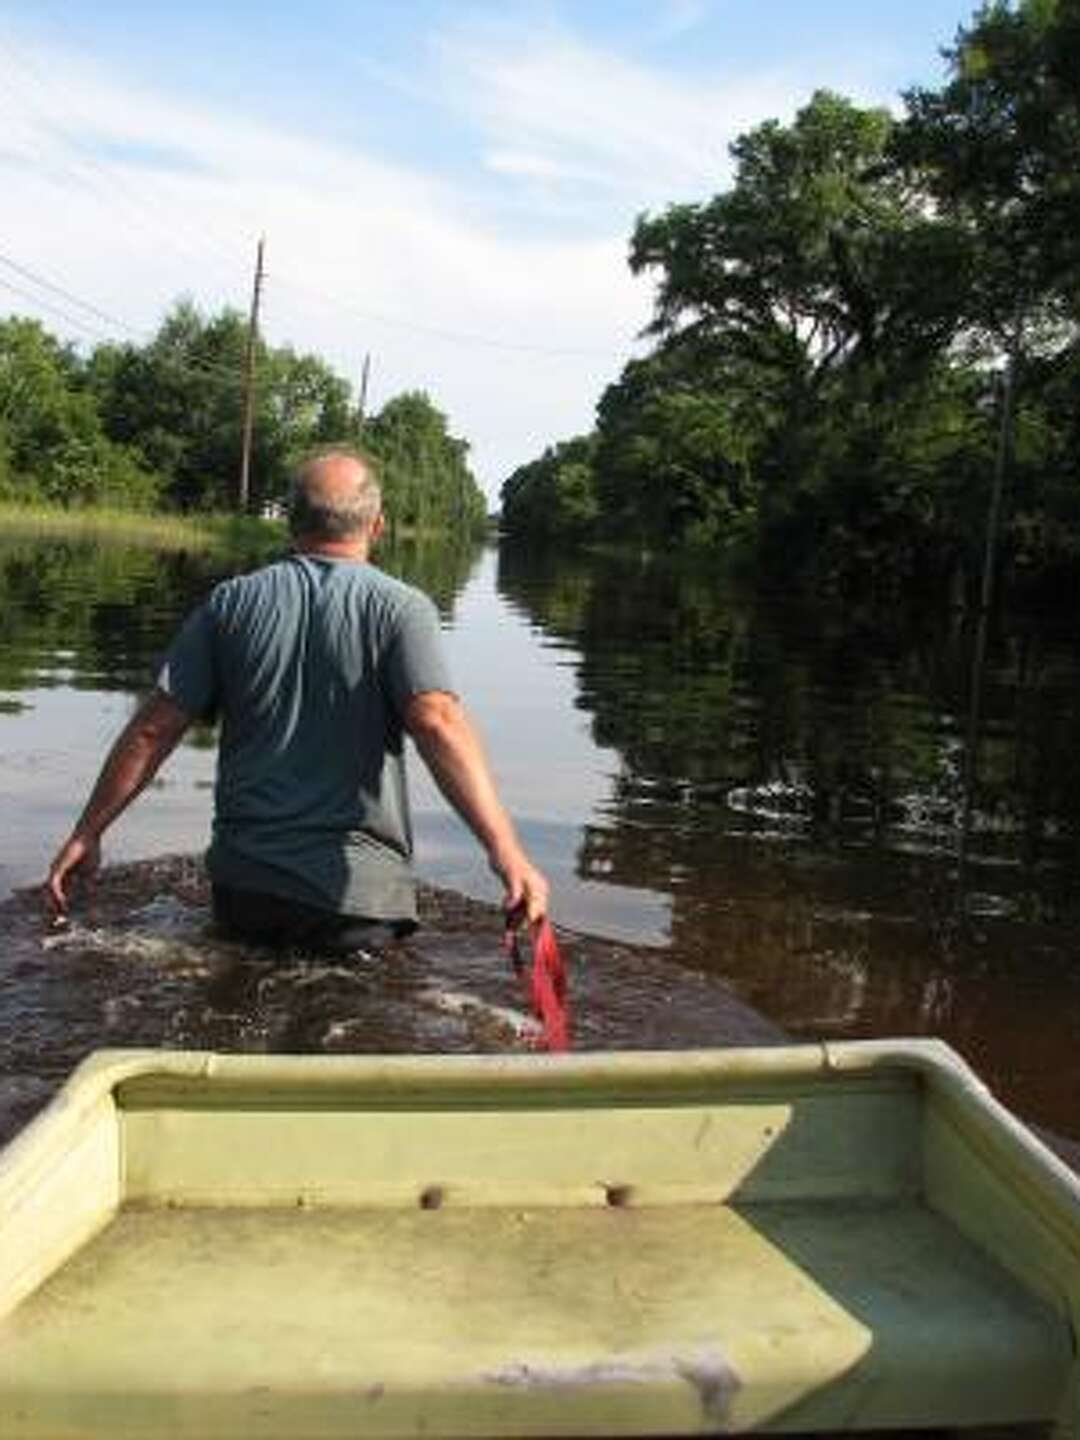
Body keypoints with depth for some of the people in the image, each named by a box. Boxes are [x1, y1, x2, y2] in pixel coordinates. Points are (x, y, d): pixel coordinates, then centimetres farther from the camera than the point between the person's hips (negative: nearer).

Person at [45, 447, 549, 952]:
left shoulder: (231, 602, 5)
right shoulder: (399, 607, -4)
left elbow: (153, 729, 4)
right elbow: (439, 723, -19)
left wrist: (87, 834, 13)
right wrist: (507, 852, -26)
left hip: (242, 886, 3)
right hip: (359, 889, -3)